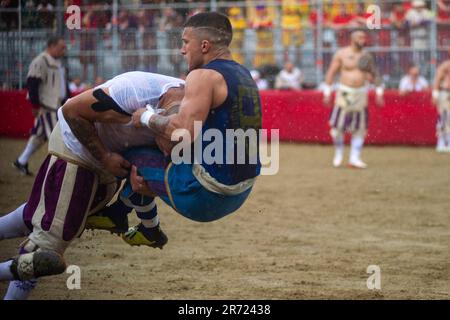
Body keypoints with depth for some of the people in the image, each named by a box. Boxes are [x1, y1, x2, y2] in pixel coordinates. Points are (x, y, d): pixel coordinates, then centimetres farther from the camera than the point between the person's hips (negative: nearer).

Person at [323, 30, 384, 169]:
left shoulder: (366, 55, 6)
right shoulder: (341, 54, -3)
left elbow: (373, 75, 14)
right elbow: (331, 73, 1)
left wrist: (379, 91, 6)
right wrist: (327, 92, -3)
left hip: (361, 94, 3)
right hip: (344, 93, -3)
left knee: (360, 128, 0)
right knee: (338, 126, -4)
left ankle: (355, 158, 6)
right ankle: (338, 154, 17)